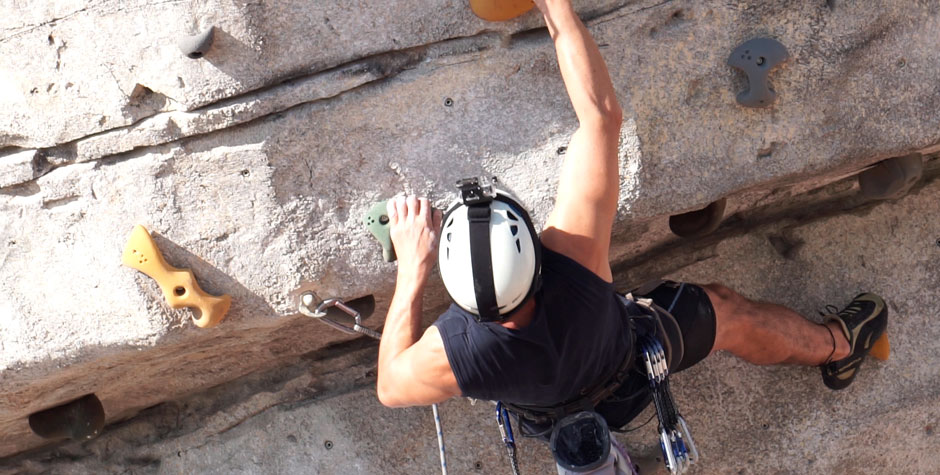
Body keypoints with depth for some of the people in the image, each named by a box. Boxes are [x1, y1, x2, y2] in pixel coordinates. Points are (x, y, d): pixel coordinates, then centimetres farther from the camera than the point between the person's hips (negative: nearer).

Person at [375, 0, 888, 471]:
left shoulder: (449, 354, -46)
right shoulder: (574, 259, -50)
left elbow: (390, 388, -20)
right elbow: (602, 114, -42)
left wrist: (412, 268, -28)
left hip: (548, 412, 1)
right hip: (627, 378, -1)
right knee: (729, 312, 24)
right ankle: (836, 345, 53)